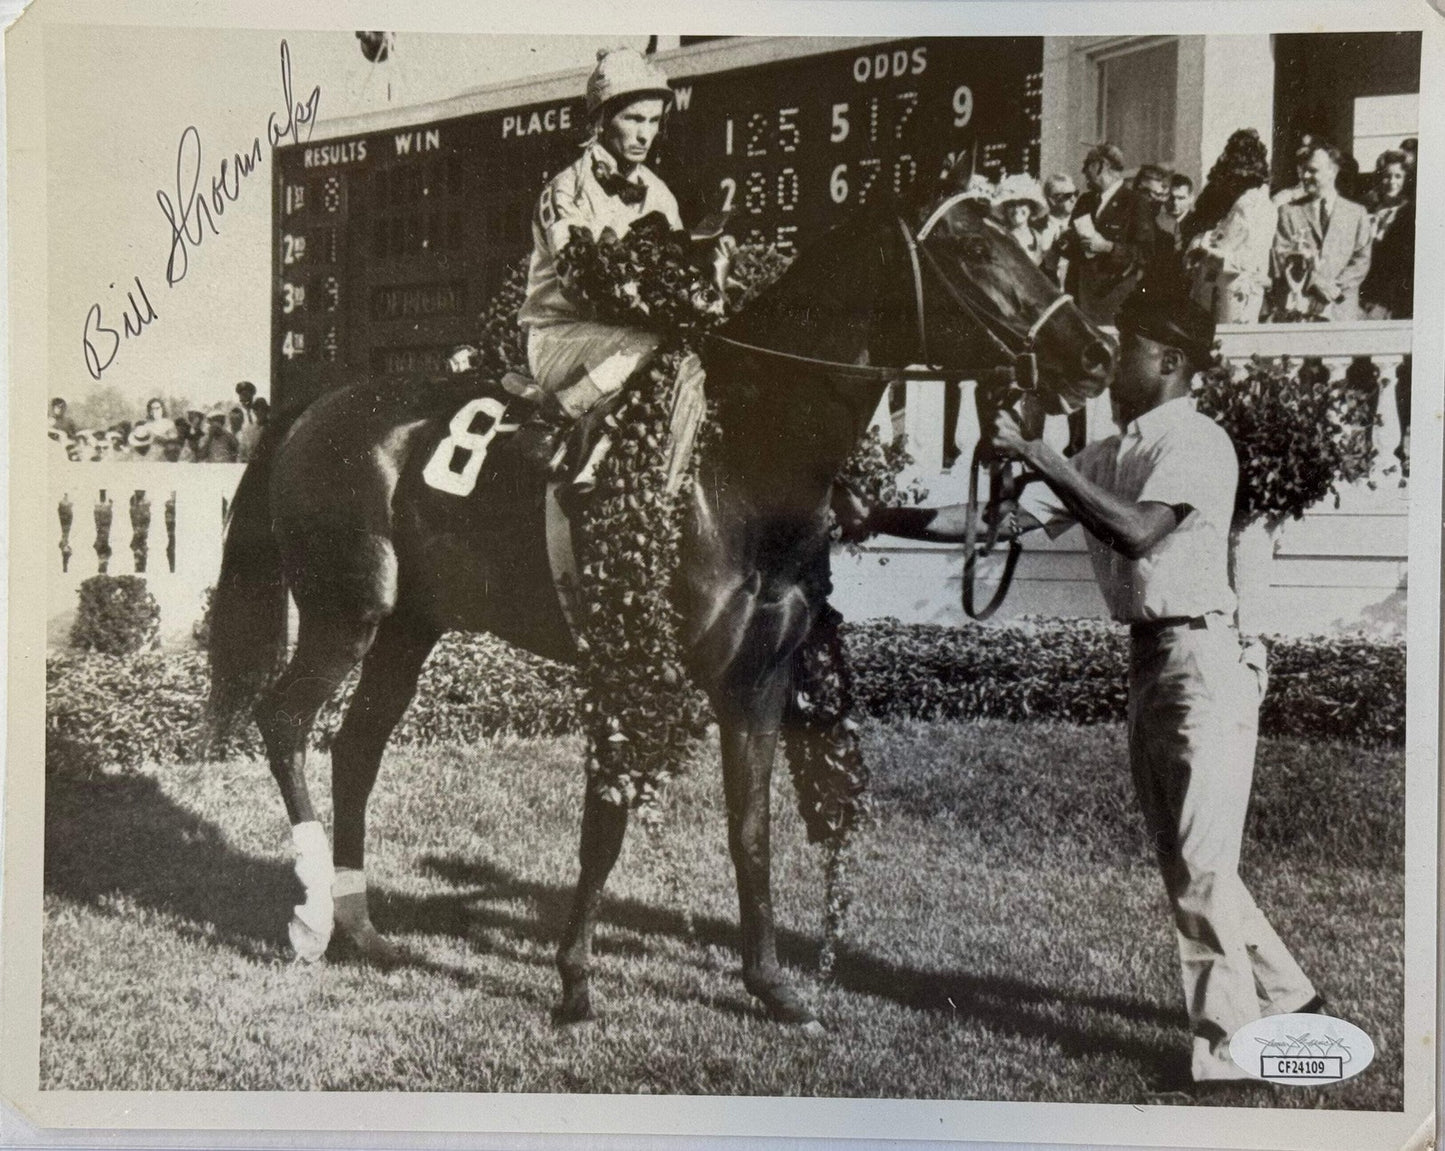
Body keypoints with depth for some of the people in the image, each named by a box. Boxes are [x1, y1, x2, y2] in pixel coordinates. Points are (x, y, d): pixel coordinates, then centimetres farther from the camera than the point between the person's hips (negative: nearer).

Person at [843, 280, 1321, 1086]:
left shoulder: (1197, 442, -10)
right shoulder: (1112, 455, 15)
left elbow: (1137, 534, -26)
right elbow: (1004, 520, 12)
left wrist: (1040, 456, -25)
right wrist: (888, 521, 7)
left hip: (1201, 658, -9)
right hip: (1147, 659, 9)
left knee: (1201, 867, -6)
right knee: (1185, 864, 15)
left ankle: (1231, 1049, 6)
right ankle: (1289, 1001, 31)